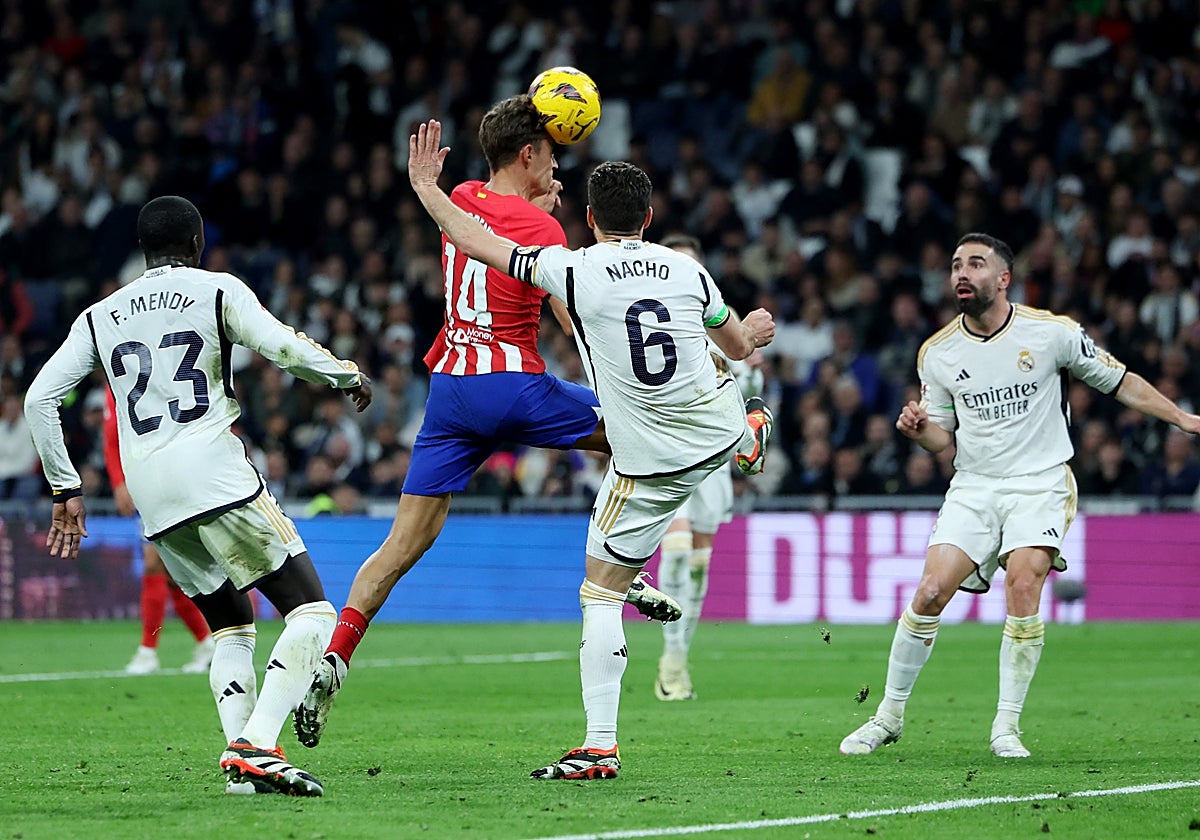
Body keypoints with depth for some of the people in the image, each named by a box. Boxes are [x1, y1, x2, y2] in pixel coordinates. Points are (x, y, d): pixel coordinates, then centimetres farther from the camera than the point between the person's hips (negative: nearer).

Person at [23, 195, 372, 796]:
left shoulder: (100, 316, 19)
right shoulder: (217, 291, 6)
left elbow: (39, 397, 14)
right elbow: (284, 349, -7)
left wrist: (66, 489, 19)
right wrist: (349, 376, 11)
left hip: (150, 498, 6)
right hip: (216, 476, -5)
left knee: (230, 629, 19)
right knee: (311, 612, -3)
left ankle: (241, 759, -1)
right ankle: (254, 746, -22)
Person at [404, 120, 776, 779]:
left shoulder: (574, 271, -13)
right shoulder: (687, 269, -1)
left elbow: (474, 242, -7)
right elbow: (736, 343, 16)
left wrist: (425, 184, 8)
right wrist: (753, 331, 41)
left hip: (649, 464, -4)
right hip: (717, 426, 4)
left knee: (601, 593, 3)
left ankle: (601, 747, -4)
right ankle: (752, 436, 73)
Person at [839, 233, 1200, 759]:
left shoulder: (1052, 332, -4)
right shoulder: (938, 353, 4)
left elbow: (1120, 382, 7)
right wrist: (919, 428, -9)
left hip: (1040, 484, -2)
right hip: (972, 487, 2)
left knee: (1023, 588, -24)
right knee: (930, 593, -13)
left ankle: (1006, 726, -13)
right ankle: (889, 716, 4)